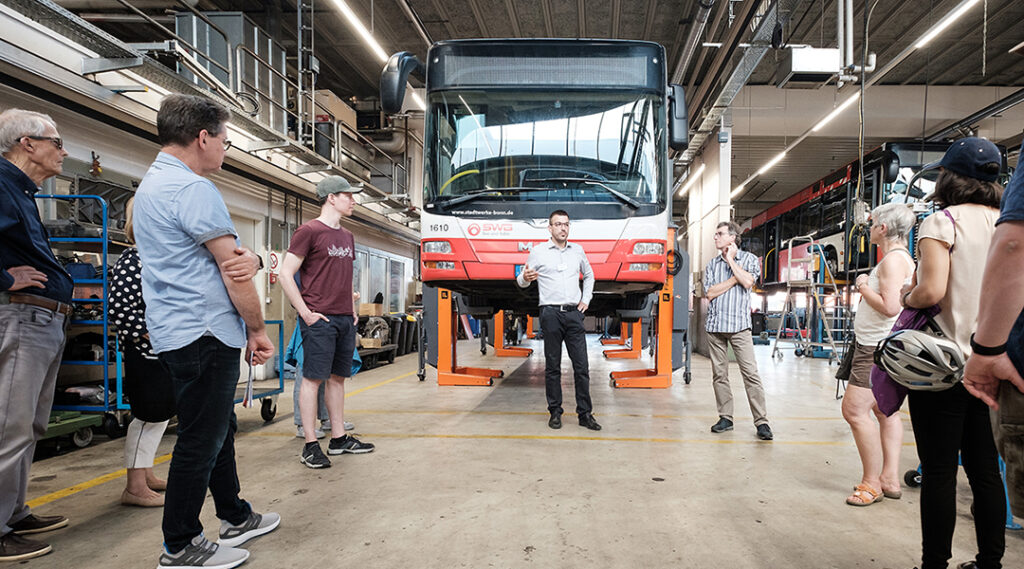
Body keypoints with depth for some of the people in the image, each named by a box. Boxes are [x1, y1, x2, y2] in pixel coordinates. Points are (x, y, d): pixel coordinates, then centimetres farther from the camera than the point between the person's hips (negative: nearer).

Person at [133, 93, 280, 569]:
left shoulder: (149, 185, 18)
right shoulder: (193, 188, -15)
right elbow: (231, 269, -16)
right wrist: (257, 329, -9)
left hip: (176, 333, 11)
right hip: (205, 333, -11)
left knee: (218, 428, 19)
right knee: (201, 439, -1)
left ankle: (236, 518, 32)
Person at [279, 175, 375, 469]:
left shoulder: (347, 236, 17)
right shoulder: (309, 231, -6)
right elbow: (285, 275, -9)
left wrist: (352, 309, 16)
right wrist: (306, 312, -14)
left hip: (345, 320, 8)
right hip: (320, 319, -7)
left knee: (337, 377, 11)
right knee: (314, 378, -4)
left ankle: (339, 439, 19)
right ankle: (310, 446, 2)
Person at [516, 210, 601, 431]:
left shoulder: (578, 250, 13)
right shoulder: (538, 252, 2)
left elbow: (589, 275, 28)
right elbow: (522, 281, 6)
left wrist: (586, 299, 15)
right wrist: (525, 278, -19)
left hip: (574, 313, 3)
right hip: (551, 313, -3)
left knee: (582, 365, 1)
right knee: (552, 366, 3)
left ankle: (585, 414, 8)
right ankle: (555, 412, 13)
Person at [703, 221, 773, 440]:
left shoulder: (749, 258, 7)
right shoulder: (712, 264, 15)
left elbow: (747, 282, -12)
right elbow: (710, 293, 1)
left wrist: (731, 260, -3)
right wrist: (735, 278, -5)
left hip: (739, 325, -3)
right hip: (715, 325, 4)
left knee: (750, 373, -8)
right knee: (719, 374, 5)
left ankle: (761, 421, -4)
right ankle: (725, 418, 14)